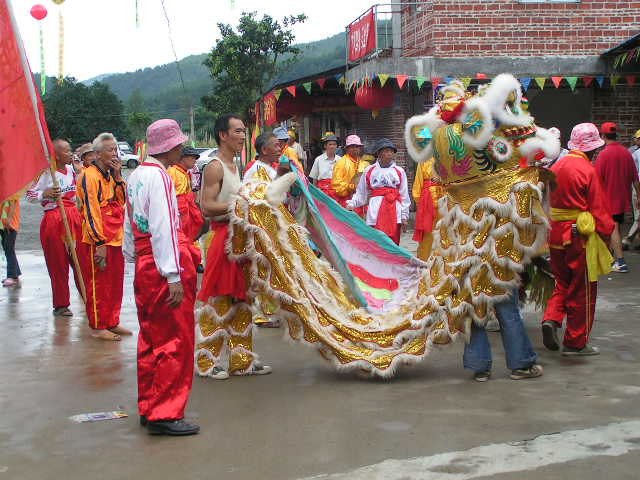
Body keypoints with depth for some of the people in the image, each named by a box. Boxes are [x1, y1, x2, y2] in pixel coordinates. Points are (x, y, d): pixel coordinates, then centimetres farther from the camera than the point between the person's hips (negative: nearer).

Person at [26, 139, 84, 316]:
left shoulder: (71, 169, 10)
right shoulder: (46, 172, -10)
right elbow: (30, 195, -6)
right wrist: (45, 194, -22)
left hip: (73, 217, 6)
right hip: (54, 220, -6)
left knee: (81, 259, 6)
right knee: (58, 264, 1)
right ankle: (60, 305, 12)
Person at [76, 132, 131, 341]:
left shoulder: (111, 175, 15)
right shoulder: (90, 175, -12)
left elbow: (124, 200, 9)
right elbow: (91, 211, -17)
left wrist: (118, 176, -1)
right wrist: (100, 243, -20)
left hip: (116, 239, 8)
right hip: (99, 241, -8)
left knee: (115, 283, 14)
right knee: (98, 285, -1)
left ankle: (112, 323, 24)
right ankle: (98, 327, 7)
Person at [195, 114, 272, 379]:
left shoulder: (234, 166, 17)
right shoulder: (215, 167, -12)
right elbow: (206, 207, -21)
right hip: (224, 237, -9)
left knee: (240, 301, 12)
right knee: (219, 301, -3)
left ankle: (241, 359, 19)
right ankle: (210, 361, 6)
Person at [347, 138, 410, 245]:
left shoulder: (399, 171, 11)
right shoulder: (369, 171, 9)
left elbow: (404, 196, 11)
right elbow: (361, 193, 11)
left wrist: (404, 216, 6)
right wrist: (351, 204, -4)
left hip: (394, 211, 1)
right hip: (376, 211, -1)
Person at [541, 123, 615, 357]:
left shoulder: (557, 166, 7)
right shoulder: (587, 170, -14)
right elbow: (599, 208, -12)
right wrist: (606, 232, -1)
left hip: (555, 234, 7)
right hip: (580, 236, -6)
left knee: (563, 283, 21)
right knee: (582, 290, 5)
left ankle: (551, 319, -1)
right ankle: (575, 342, 12)